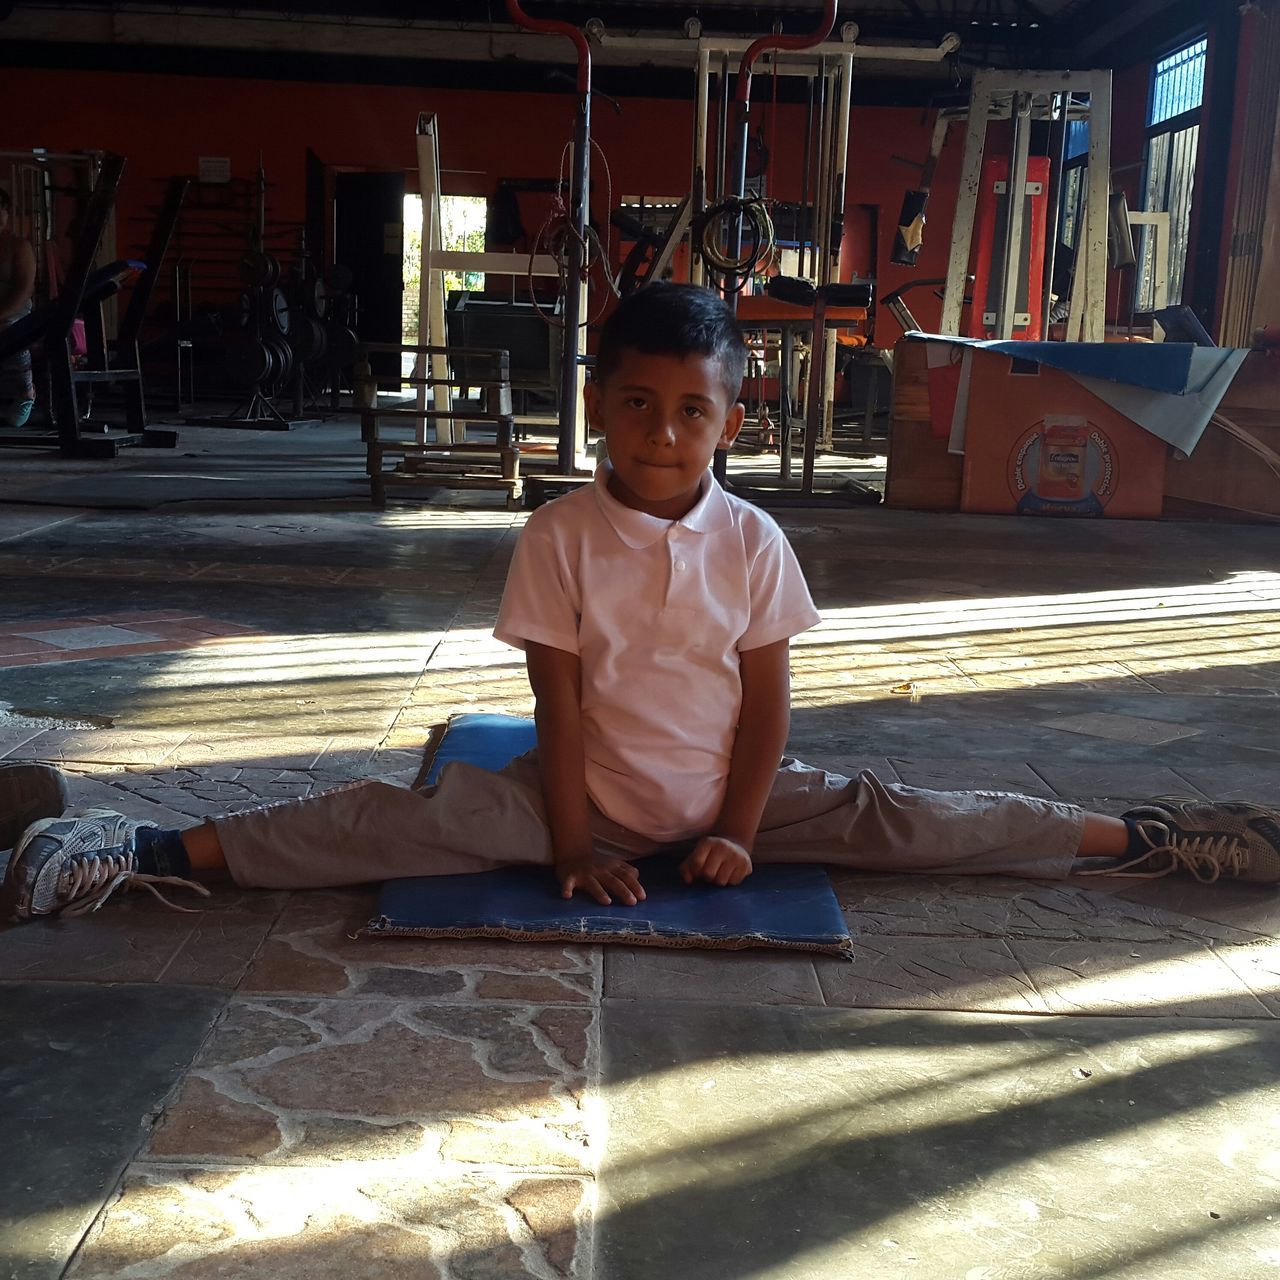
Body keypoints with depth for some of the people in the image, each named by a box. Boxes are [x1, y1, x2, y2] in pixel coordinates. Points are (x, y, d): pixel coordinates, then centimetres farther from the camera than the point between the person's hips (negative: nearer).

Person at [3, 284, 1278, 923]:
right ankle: (156, 851, -21)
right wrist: (571, 846, -13)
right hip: (585, 793, -1)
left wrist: (738, 830, -8)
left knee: (892, 817, -11)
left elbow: (767, 702, -4)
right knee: (404, 818, -18)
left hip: (723, 796, 2)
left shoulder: (754, 541, -9)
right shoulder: (559, 536, -13)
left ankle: (1144, 836, -6)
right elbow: (558, 704, -12)